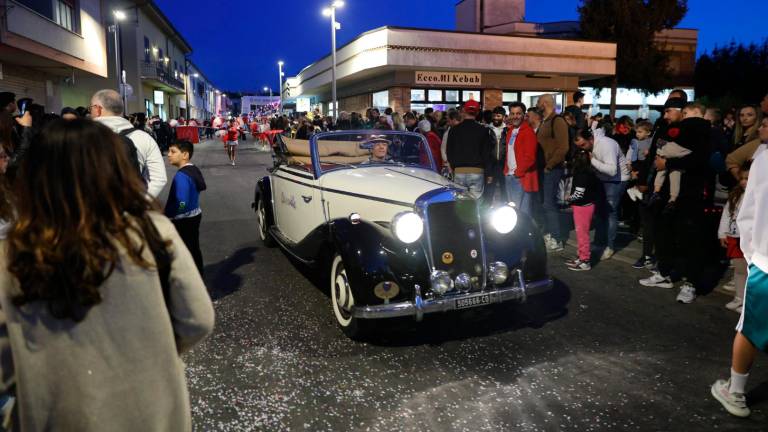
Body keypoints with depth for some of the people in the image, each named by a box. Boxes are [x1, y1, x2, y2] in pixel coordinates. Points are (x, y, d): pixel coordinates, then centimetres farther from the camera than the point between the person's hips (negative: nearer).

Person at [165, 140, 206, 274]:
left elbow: (181, 204, -30)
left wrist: (166, 216, -19)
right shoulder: (194, 170, 4)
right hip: (194, 215, 10)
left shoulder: (181, 176, -24)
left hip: (184, 220, -10)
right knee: (194, 249, 19)